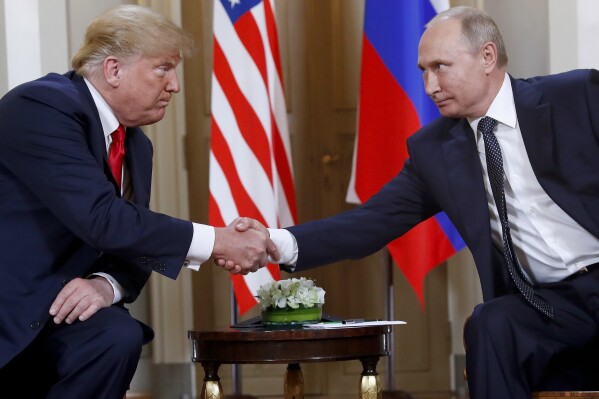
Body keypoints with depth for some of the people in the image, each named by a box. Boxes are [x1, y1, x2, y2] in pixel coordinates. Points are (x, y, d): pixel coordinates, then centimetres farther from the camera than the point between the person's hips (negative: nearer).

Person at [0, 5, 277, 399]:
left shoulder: (137, 146, 10)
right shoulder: (41, 107, -16)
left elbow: (130, 242, 9)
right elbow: (100, 218, -25)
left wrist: (107, 284, -15)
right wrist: (218, 241, -21)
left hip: (55, 308, 7)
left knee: (119, 336, -22)